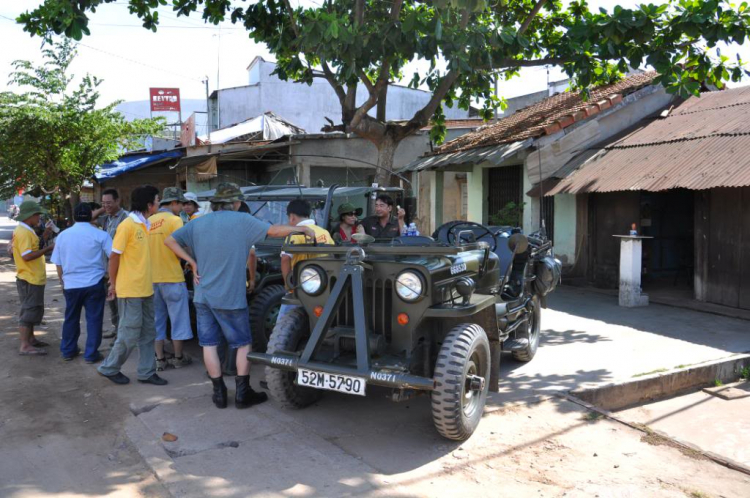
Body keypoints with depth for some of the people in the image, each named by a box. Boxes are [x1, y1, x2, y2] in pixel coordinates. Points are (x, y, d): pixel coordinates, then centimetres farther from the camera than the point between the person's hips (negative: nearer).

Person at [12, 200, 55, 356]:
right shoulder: (23, 232, -19)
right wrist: (48, 248, -22)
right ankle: (25, 346, -1)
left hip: (33, 278, 10)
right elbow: (27, 256, -27)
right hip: (29, 279, -10)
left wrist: (43, 239, 10)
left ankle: (30, 339, 29)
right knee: (29, 311, -5)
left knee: (33, 310, 18)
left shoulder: (26, 231, 13)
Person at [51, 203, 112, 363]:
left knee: (71, 318, 17)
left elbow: (58, 263, 10)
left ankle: (68, 351, 26)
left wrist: (63, 281, 23)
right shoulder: (100, 235, -7)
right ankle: (91, 354, 6)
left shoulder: (63, 235, 5)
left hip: (70, 284, 4)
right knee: (93, 319, 3)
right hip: (94, 284, -3)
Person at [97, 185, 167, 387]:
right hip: (130, 290, -8)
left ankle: (147, 372, 18)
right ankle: (109, 368, 19)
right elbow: (114, 256, -12)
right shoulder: (127, 225, -14)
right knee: (129, 334, 1)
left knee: (148, 332, 10)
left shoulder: (145, 225, 10)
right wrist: (113, 284, -5)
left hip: (145, 289, 8)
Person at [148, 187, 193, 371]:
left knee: (157, 320, 14)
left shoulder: (149, 222, 9)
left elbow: (148, 249, 10)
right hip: (172, 277, -6)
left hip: (152, 279, 6)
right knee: (178, 319, 8)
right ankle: (179, 358, 16)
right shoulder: (174, 220, -10)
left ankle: (160, 359, 16)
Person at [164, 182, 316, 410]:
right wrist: (303, 229, 5)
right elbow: (275, 230, -9)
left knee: (209, 344, 9)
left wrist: (192, 262, 3)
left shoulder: (198, 223, 5)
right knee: (243, 344, 9)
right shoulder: (241, 221, -8)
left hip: (203, 295, 4)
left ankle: (219, 393, 13)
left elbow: (169, 240, 3)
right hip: (230, 297, -4)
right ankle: (243, 394, 10)